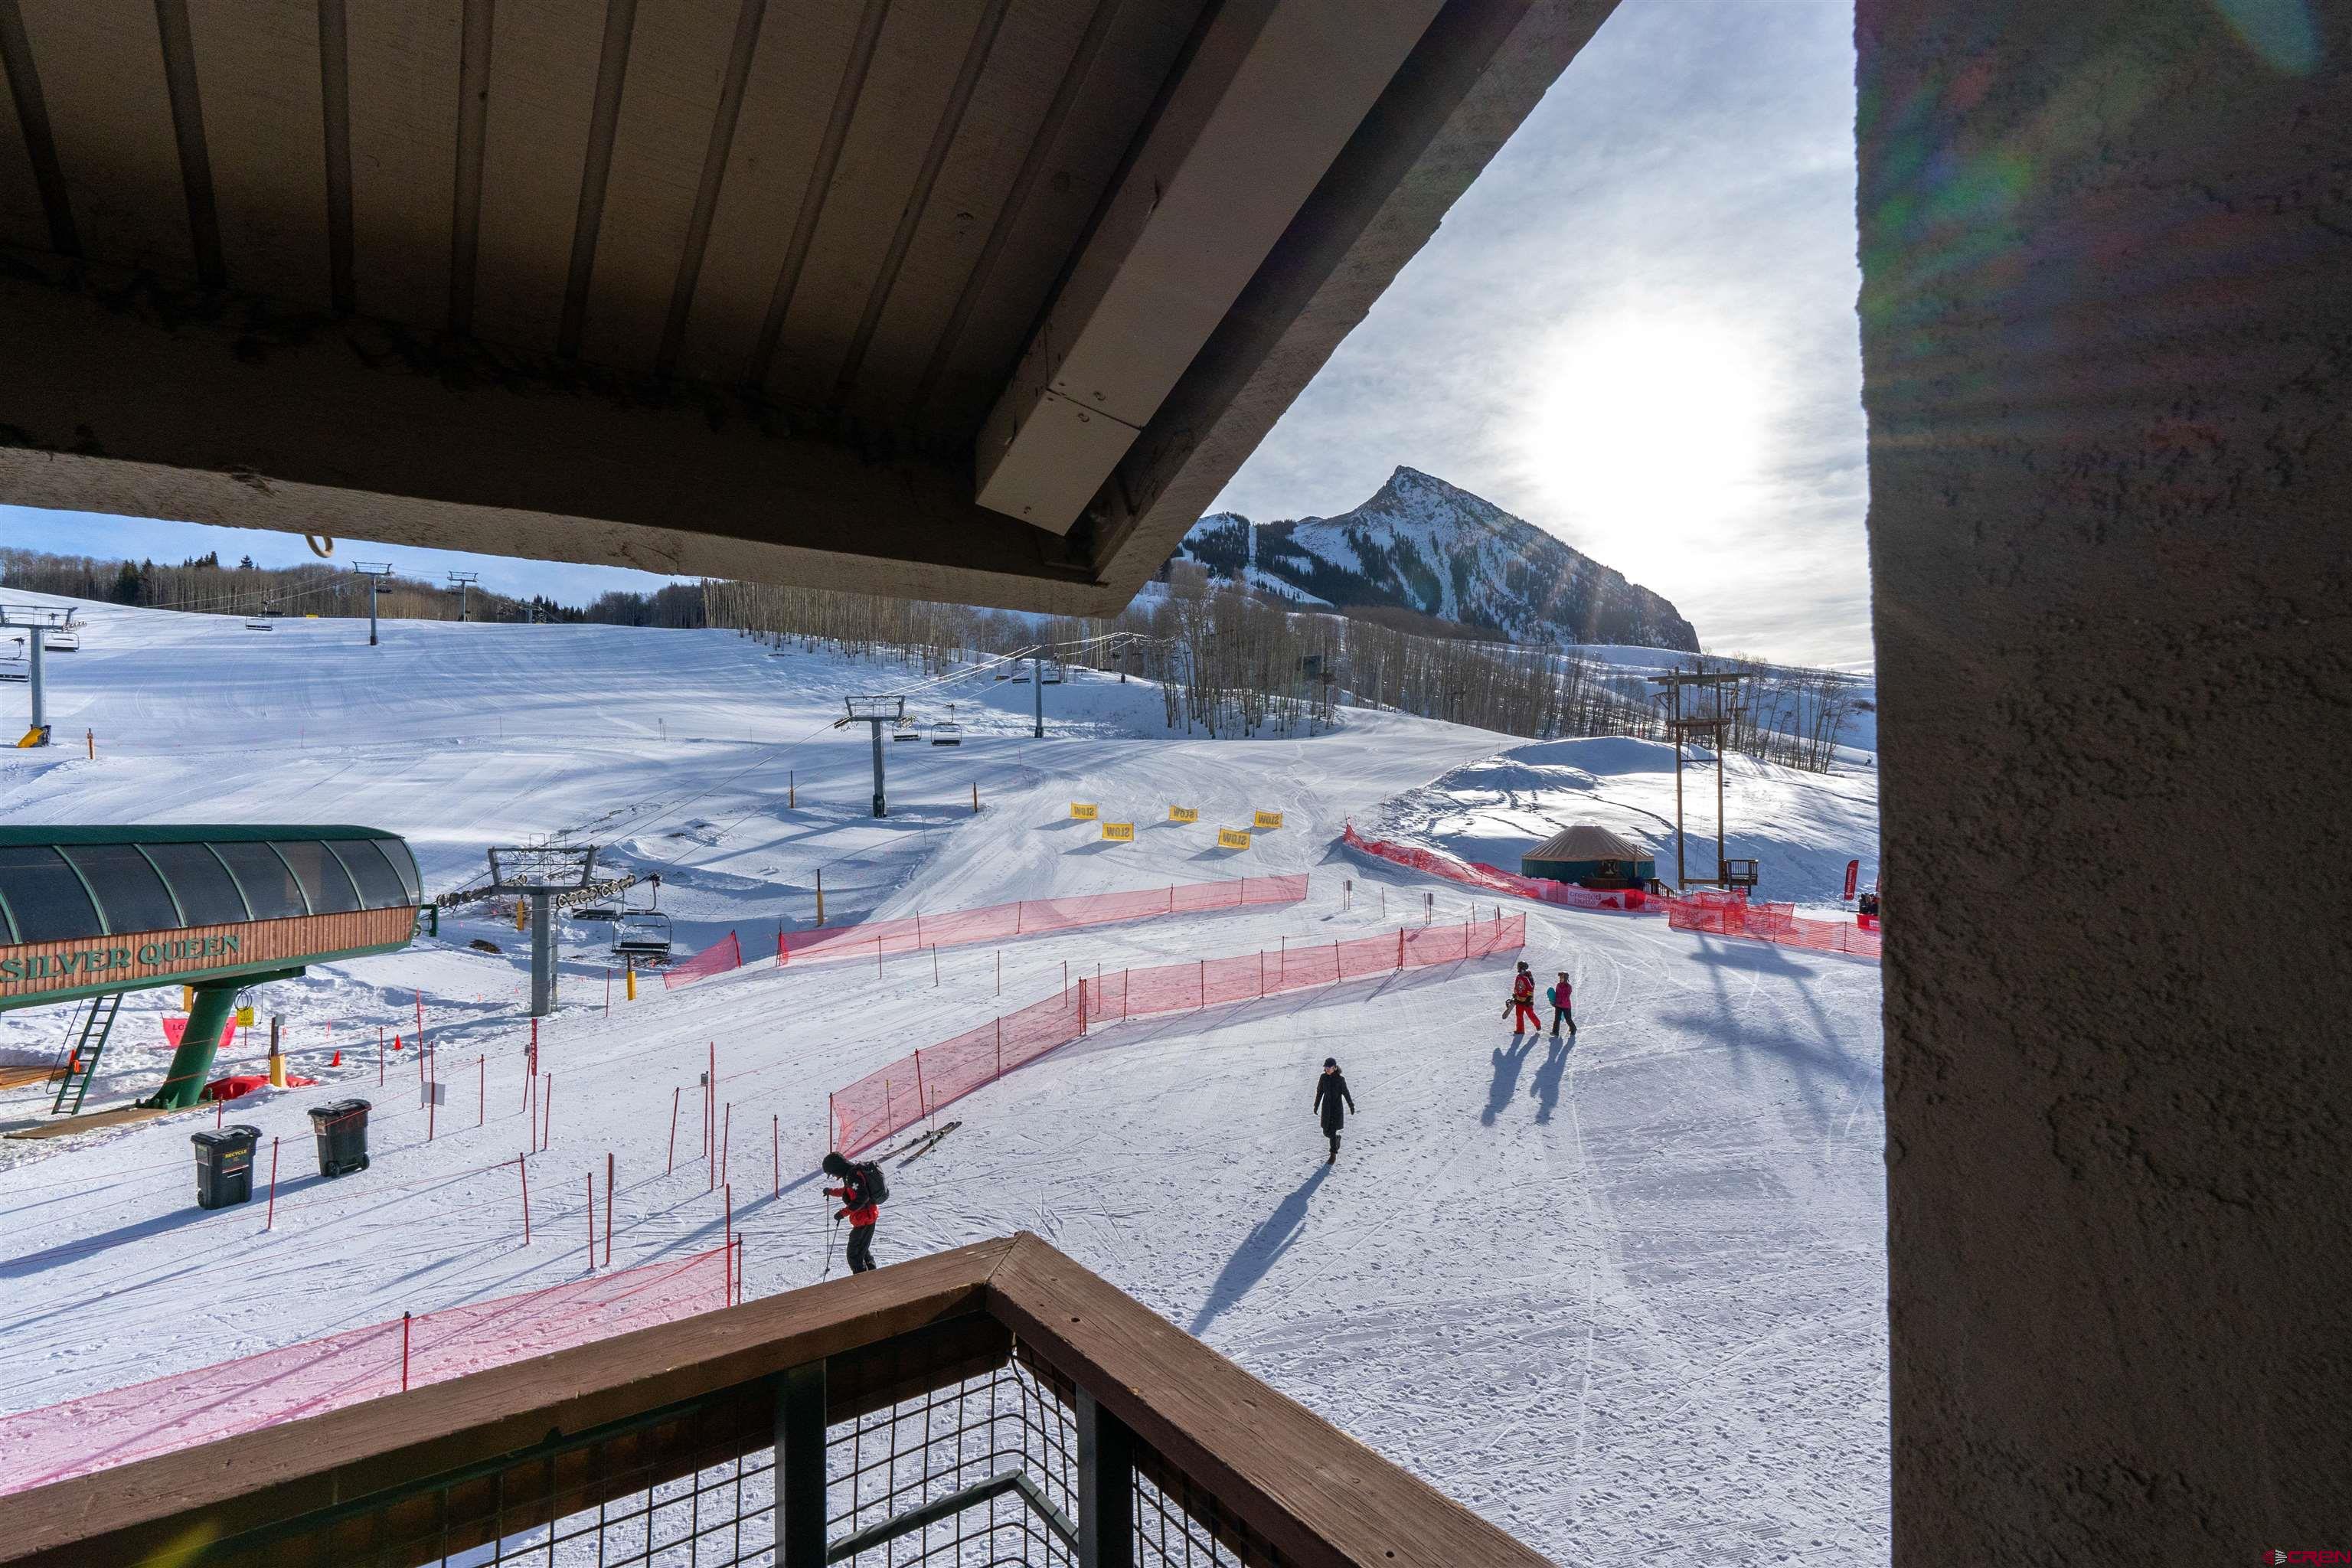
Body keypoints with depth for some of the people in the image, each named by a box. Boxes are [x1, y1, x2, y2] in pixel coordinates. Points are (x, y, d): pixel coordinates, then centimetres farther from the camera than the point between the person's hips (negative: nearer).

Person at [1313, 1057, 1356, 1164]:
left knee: (1332, 1132, -8)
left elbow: (1346, 1093, -1)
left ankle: (1333, 1155, 7)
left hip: (1337, 1109, -4)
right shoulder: (1323, 1077, -2)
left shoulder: (1340, 1079, -12)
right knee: (1326, 1132, 9)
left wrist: (1351, 1106, 7)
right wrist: (1316, 1105, 14)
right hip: (1326, 1108, 4)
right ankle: (1337, 1139, 42)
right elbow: (1319, 1092, 9)